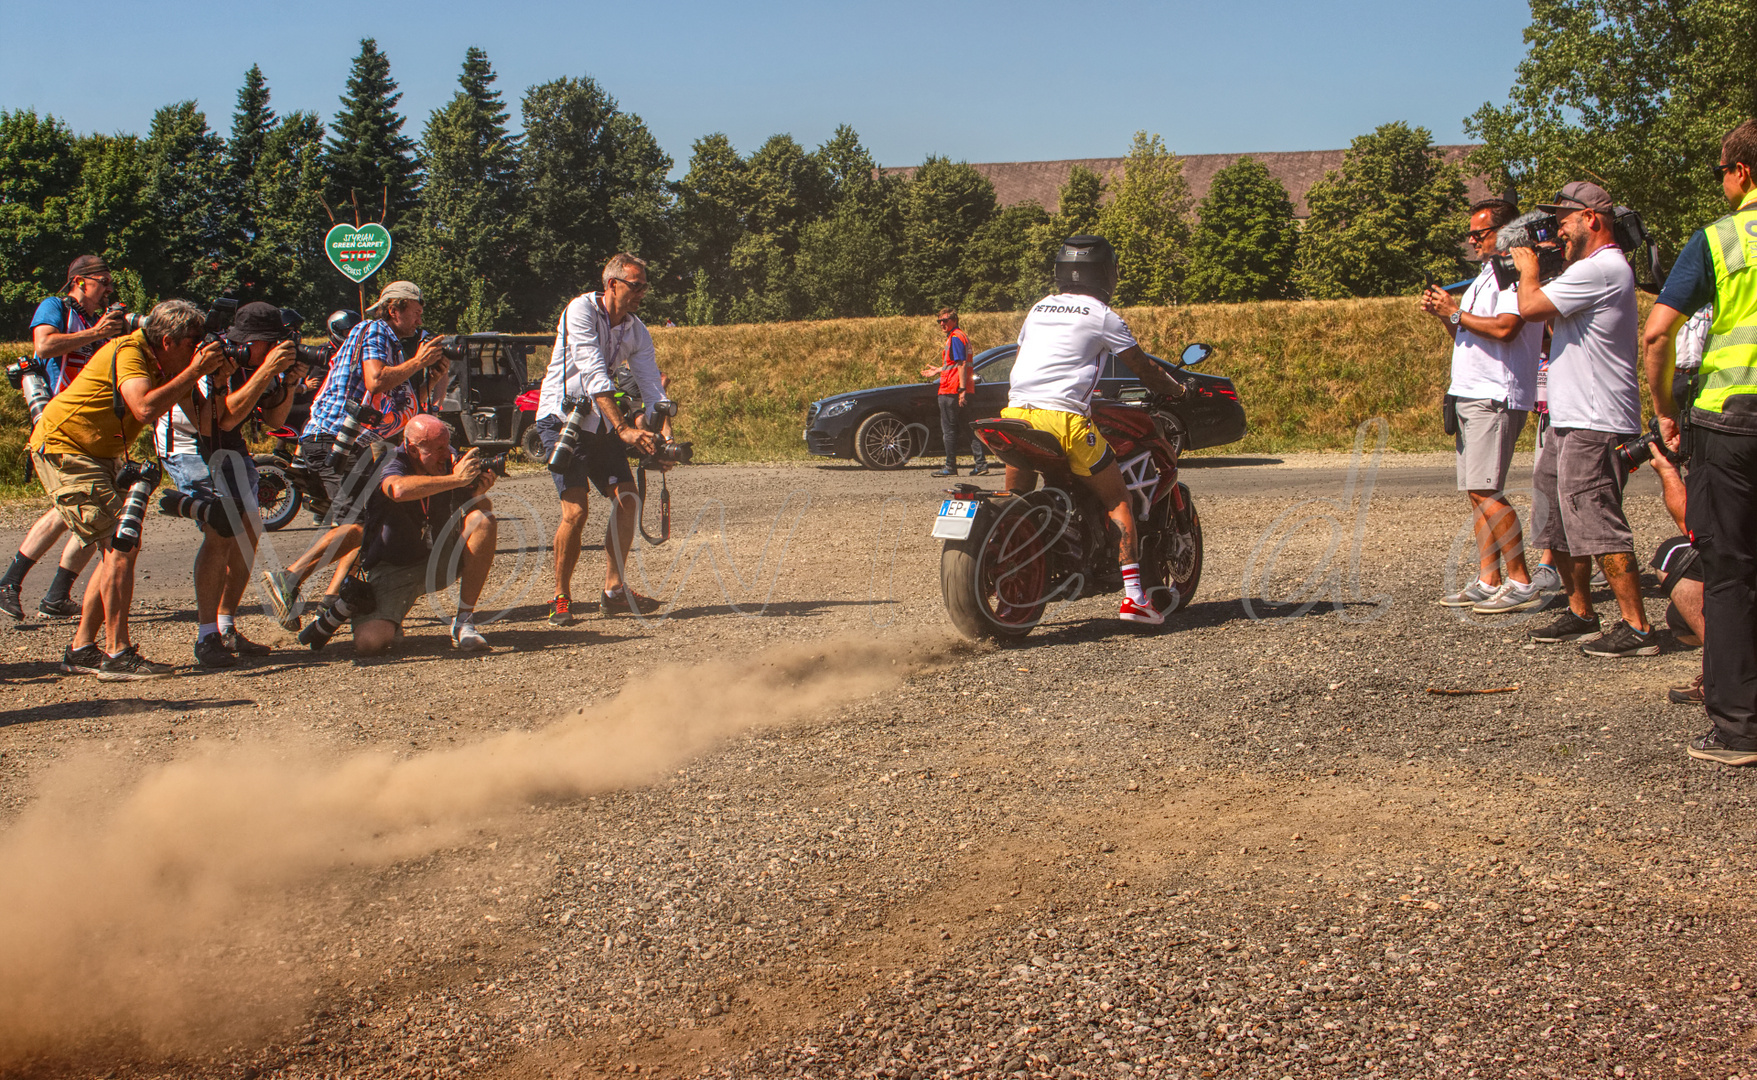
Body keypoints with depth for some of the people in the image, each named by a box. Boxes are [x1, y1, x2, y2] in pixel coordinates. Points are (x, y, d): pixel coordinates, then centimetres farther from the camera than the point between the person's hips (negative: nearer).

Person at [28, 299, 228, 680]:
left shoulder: (159, 361, 7)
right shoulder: (129, 352, -20)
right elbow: (145, 409, -37)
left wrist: (214, 374, -15)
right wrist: (195, 370, -30)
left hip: (100, 455, 10)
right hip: (62, 449, -10)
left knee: (120, 549, 8)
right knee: (120, 547, -16)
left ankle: (81, 650, 14)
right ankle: (117, 655, -14)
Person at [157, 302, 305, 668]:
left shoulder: (258, 362, -5)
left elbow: (274, 420, 1)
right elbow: (224, 419, -40)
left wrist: (288, 383, -17)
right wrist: (266, 370, -41)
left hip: (227, 446, 8)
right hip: (187, 444, -8)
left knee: (249, 529, 4)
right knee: (220, 532, -21)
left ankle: (226, 628, 14)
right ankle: (206, 637, -16)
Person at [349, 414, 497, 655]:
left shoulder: (449, 463, -7)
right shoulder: (393, 466, -19)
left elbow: (483, 510, 1)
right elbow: (399, 489, -45)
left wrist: (478, 491, -23)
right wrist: (456, 479, -42)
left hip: (441, 560, 4)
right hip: (392, 570, -4)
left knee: (483, 522, -22)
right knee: (369, 643, -26)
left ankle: (464, 620, -12)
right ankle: (389, 623, 16)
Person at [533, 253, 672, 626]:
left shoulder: (636, 330, 4)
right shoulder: (581, 311, -16)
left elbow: (651, 385, -2)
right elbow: (595, 374, -26)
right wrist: (624, 428, -33)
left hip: (600, 423, 6)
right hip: (561, 417, -6)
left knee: (627, 498, -6)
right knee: (576, 510, -15)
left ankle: (614, 588, 5)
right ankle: (562, 597, 0)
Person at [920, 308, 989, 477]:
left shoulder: (955, 338, -12)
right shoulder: (962, 336, 19)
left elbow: (961, 364, -20)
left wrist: (962, 390, -24)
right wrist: (937, 371, 30)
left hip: (952, 391, -10)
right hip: (962, 390, 10)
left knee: (949, 430, -3)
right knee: (968, 427, 9)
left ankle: (950, 467, 1)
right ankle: (981, 464, 5)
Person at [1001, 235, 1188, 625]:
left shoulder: (1038, 309, 19)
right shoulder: (1103, 316, 2)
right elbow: (1144, 368, 8)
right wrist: (1176, 389, 27)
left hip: (1017, 410, 6)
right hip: (1064, 416, -5)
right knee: (1118, 501, 6)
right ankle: (1133, 597, 1)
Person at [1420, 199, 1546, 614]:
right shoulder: (1485, 276, 23)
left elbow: (1505, 328, -23)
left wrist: (1457, 314, -12)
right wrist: (1445, 316, 9)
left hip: (1495, 397, -10)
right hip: (1471, 394, 10)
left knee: (1485, 491, -15)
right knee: (1477, 493, 7)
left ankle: (1522, 584, -12)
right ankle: (1487, 583, 10)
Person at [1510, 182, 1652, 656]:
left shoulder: (1600, 268, -15)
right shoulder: (1604, 269, 21)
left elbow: (1531, 307, -18)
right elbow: (1556, 323, 25)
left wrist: (1529, 269, 0)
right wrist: (1533, 272, 17)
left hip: (1594, 425, -11)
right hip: (1571, 422, 11)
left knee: (1597, 525, -13)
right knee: (1557, 521, 16)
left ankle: (1637, 627, -11)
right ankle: (1580, 613, 26)